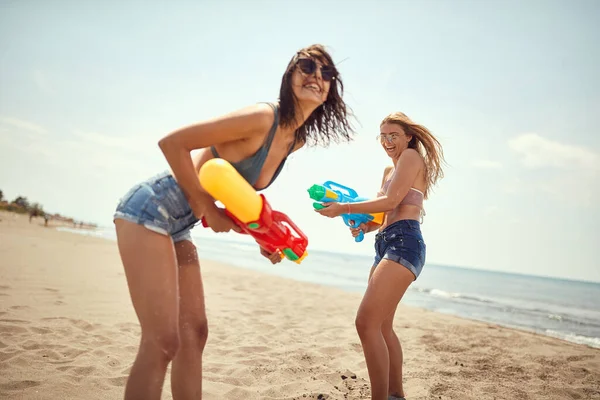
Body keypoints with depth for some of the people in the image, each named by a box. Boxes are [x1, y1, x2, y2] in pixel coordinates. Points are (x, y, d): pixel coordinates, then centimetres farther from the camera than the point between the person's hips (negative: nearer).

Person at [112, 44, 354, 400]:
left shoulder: (297, 141, 7)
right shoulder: (262, 118, -20)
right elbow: (172, 143, -20)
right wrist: (207, 209, -17)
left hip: (179, 226, 9)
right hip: (150, 210, -9)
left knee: (194, 333, 11)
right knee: (162, 342, -11)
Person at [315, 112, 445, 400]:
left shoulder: (411, 156, -1)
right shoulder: (389, 171, 25)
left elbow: (392, 201, -12)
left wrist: (344, 208, -13)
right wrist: (363, 227, 3)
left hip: (403, 243, -11)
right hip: (385, 244, 11)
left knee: (366, 322, -20)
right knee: (382, 325, 16)